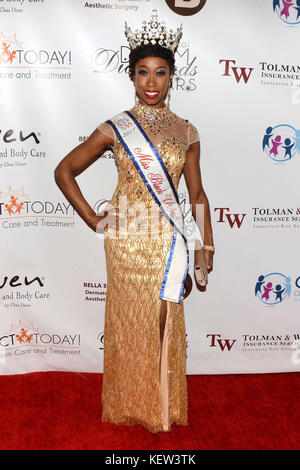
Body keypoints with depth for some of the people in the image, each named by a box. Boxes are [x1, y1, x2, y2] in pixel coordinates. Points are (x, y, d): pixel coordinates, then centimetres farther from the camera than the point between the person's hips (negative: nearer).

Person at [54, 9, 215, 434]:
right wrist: (93, 220, -3)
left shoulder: (185, 132, 5)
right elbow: (64, 171, 2)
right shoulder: (115, 128, -2)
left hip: (168, 240, 2)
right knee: (131, 322, 8)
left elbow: (196, 193, 9)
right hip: (127, 239, -2)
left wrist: (208, 245, 5)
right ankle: (132, 407, 29)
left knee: (165, 325, 10)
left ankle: (163, 407, 31)